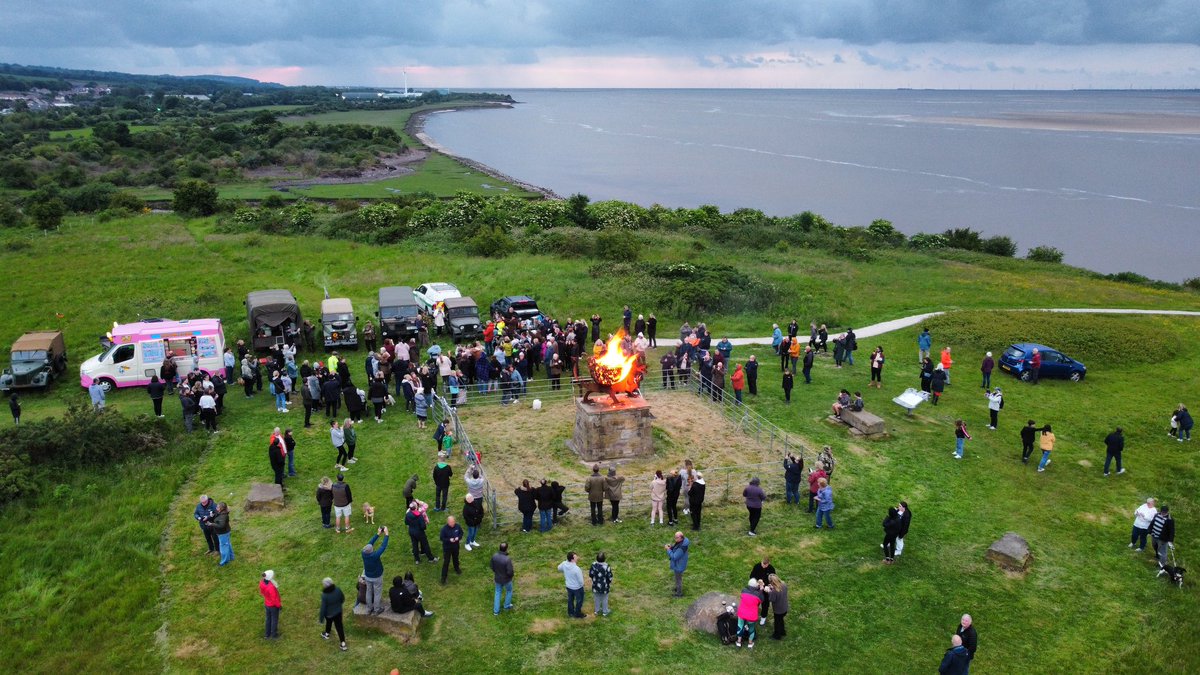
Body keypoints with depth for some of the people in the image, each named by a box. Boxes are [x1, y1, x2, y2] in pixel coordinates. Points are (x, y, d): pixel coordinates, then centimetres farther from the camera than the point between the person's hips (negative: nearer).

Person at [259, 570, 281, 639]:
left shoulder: (261, 582, -19)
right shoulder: (271, 587, -41)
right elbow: (274, 599, -28)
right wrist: (279, 605, -11)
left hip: (267, 604, 7)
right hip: (273, 605, -7)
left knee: (268, 618, 27)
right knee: (274, 619, 18)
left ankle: (267, 634, 46)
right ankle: (273, 635, 37)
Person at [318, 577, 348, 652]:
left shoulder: (324, 596, -34)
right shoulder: (338, 590, -22)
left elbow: (323, 608, -24)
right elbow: (343, 598, -3)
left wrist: (321, 619, -9)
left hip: (329, 614, -3)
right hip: (338, 612, 3)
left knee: (328, 623, 29)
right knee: (339, 626, 16)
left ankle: (327, 634, 58)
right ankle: (343, 643, 22)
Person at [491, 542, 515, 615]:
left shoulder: (494, 556, -21)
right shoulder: (508, 559, -37)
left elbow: (493, 567, -4)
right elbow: (510, 572, -29)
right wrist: (511, 575, -4)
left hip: (498, 578, 4)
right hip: (506, 579, -3)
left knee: (498, 593, 26)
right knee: (509, 591, 28)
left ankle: (496, 611, 34)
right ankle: (507, 605, 48)